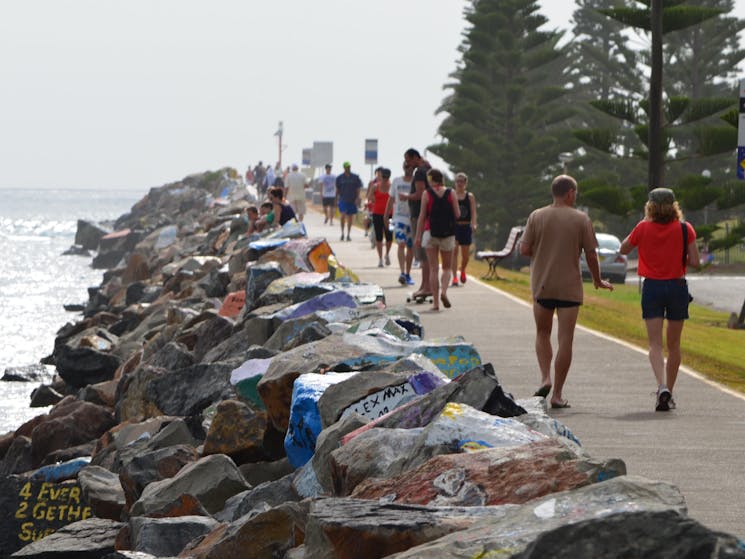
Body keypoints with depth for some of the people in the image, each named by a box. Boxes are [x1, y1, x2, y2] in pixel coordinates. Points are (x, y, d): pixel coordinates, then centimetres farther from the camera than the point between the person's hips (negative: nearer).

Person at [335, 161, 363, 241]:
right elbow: (337, 189, 11)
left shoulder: (355, 177, 3)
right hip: (343, 200, -1)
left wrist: (357, 198, -7)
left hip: (352, 201, 1)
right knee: (343, 215, -18)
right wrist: (337, 197, 8)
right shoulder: (340, 178, 4)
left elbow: (358, 188, 4)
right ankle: (342, 232, -7)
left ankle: (348, 234, 17)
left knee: (350, 217, 7)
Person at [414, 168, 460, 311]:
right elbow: (457, 215, 0)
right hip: (448, 234, 1)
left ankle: (435, 302, -2)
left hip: (430, 233, -1)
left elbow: (422, 216, -5)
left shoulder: (427, 194, -4)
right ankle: (444, 291, -14)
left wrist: (418, 236, 1)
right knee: (447, 267, 12)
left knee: (433, 269, 3)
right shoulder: (451, 193, -1)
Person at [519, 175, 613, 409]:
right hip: (570, 288, -2)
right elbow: (591, 254, -2)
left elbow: (524, 249, -3)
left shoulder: (537, 216, -1)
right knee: (565, 339, 2)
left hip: (542, 285, 2)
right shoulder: (581, 219, -4)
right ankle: (558, 393, 1)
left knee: (543, 332, 20)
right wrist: (597, 280, 13)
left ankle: (545, 378, 1)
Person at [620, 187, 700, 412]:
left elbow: (623, 249, 11)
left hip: (652, 286, -1)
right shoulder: (685, 229, -5)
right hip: (678, 286, 1)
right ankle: (669, 394, 21)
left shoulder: (643, 228, -5)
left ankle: (663, 387, -26)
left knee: (655, 344, -3)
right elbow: (695, 262, -7)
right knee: (674, 344, 14)